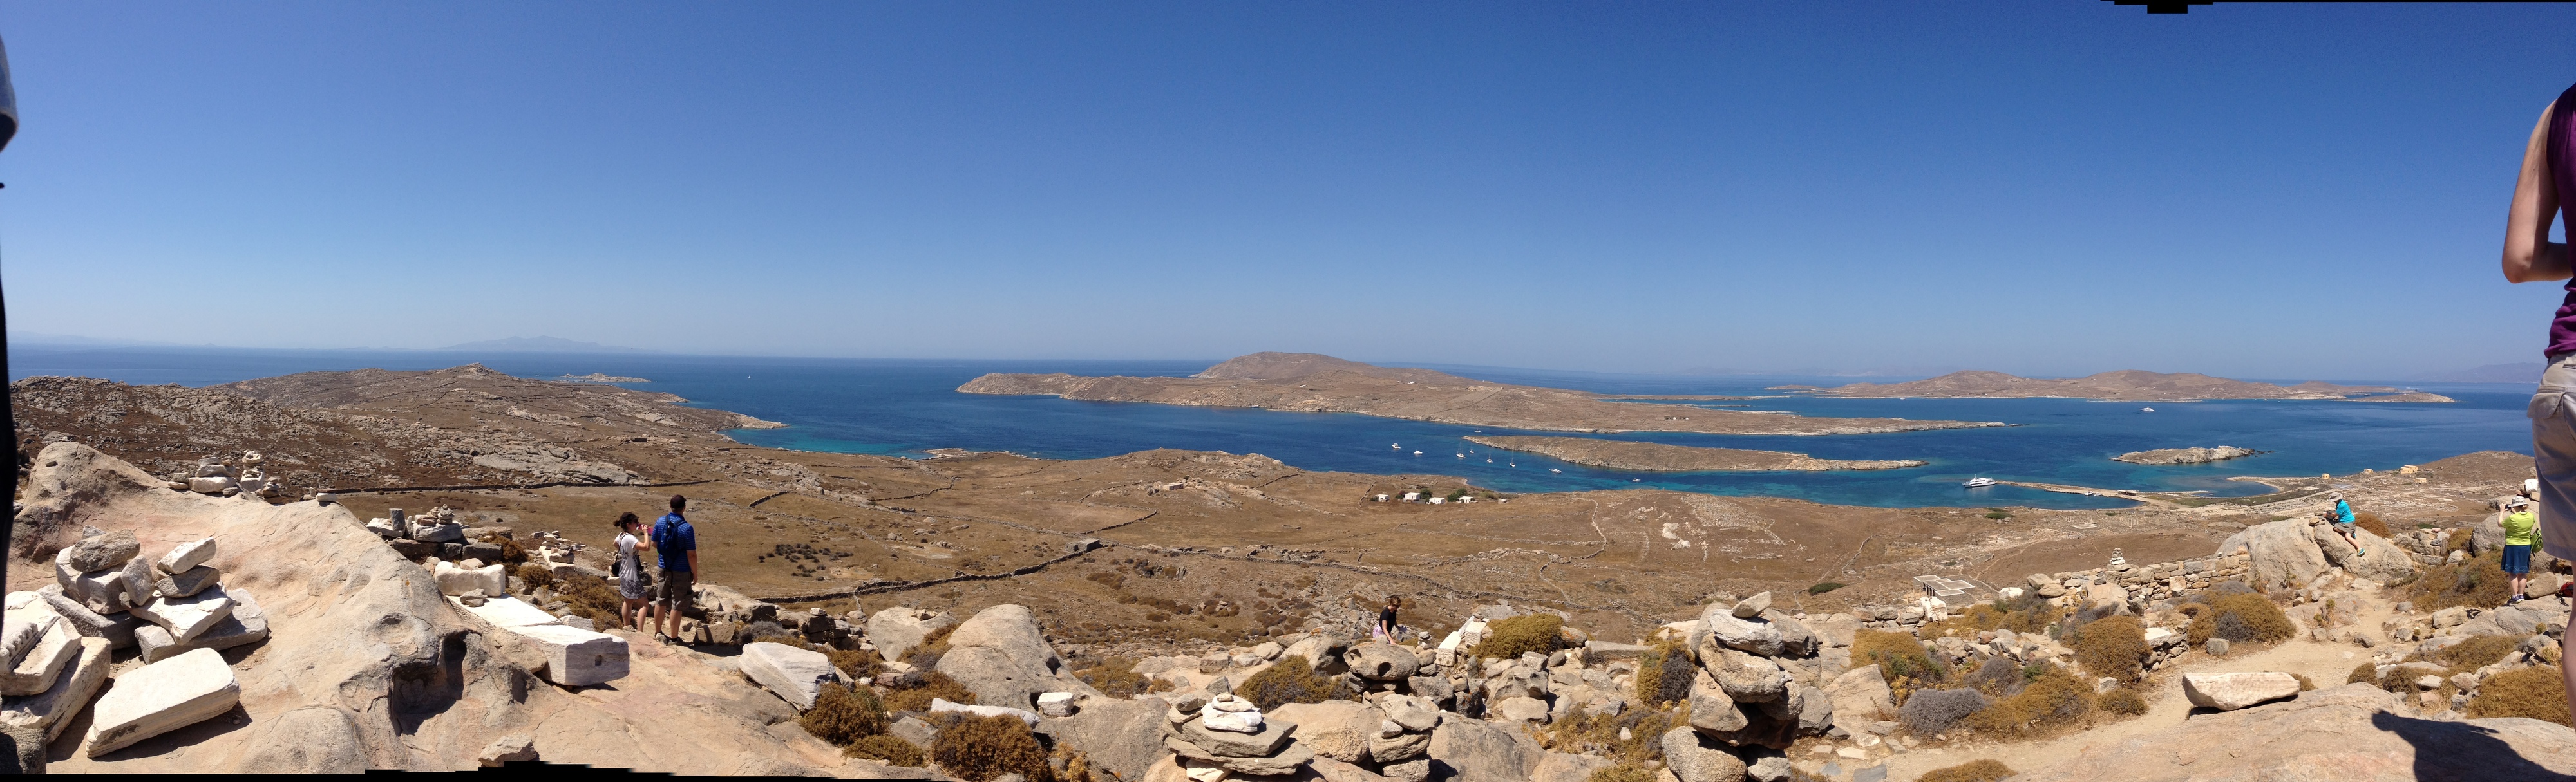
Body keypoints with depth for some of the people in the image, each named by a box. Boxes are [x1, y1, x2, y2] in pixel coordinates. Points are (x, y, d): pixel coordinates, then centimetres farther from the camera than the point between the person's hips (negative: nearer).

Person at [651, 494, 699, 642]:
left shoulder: (660, 522, -6)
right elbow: (691, 555, -18)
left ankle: (658, 632, 32)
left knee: (660, 601, 19)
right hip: (681, 572, -5)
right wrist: (695, 573, -6)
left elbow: (654, 544, 7)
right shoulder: (687, 528, -21)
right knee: (676, 606, 4)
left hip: (664, 569, 5)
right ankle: (673, 638, 11)